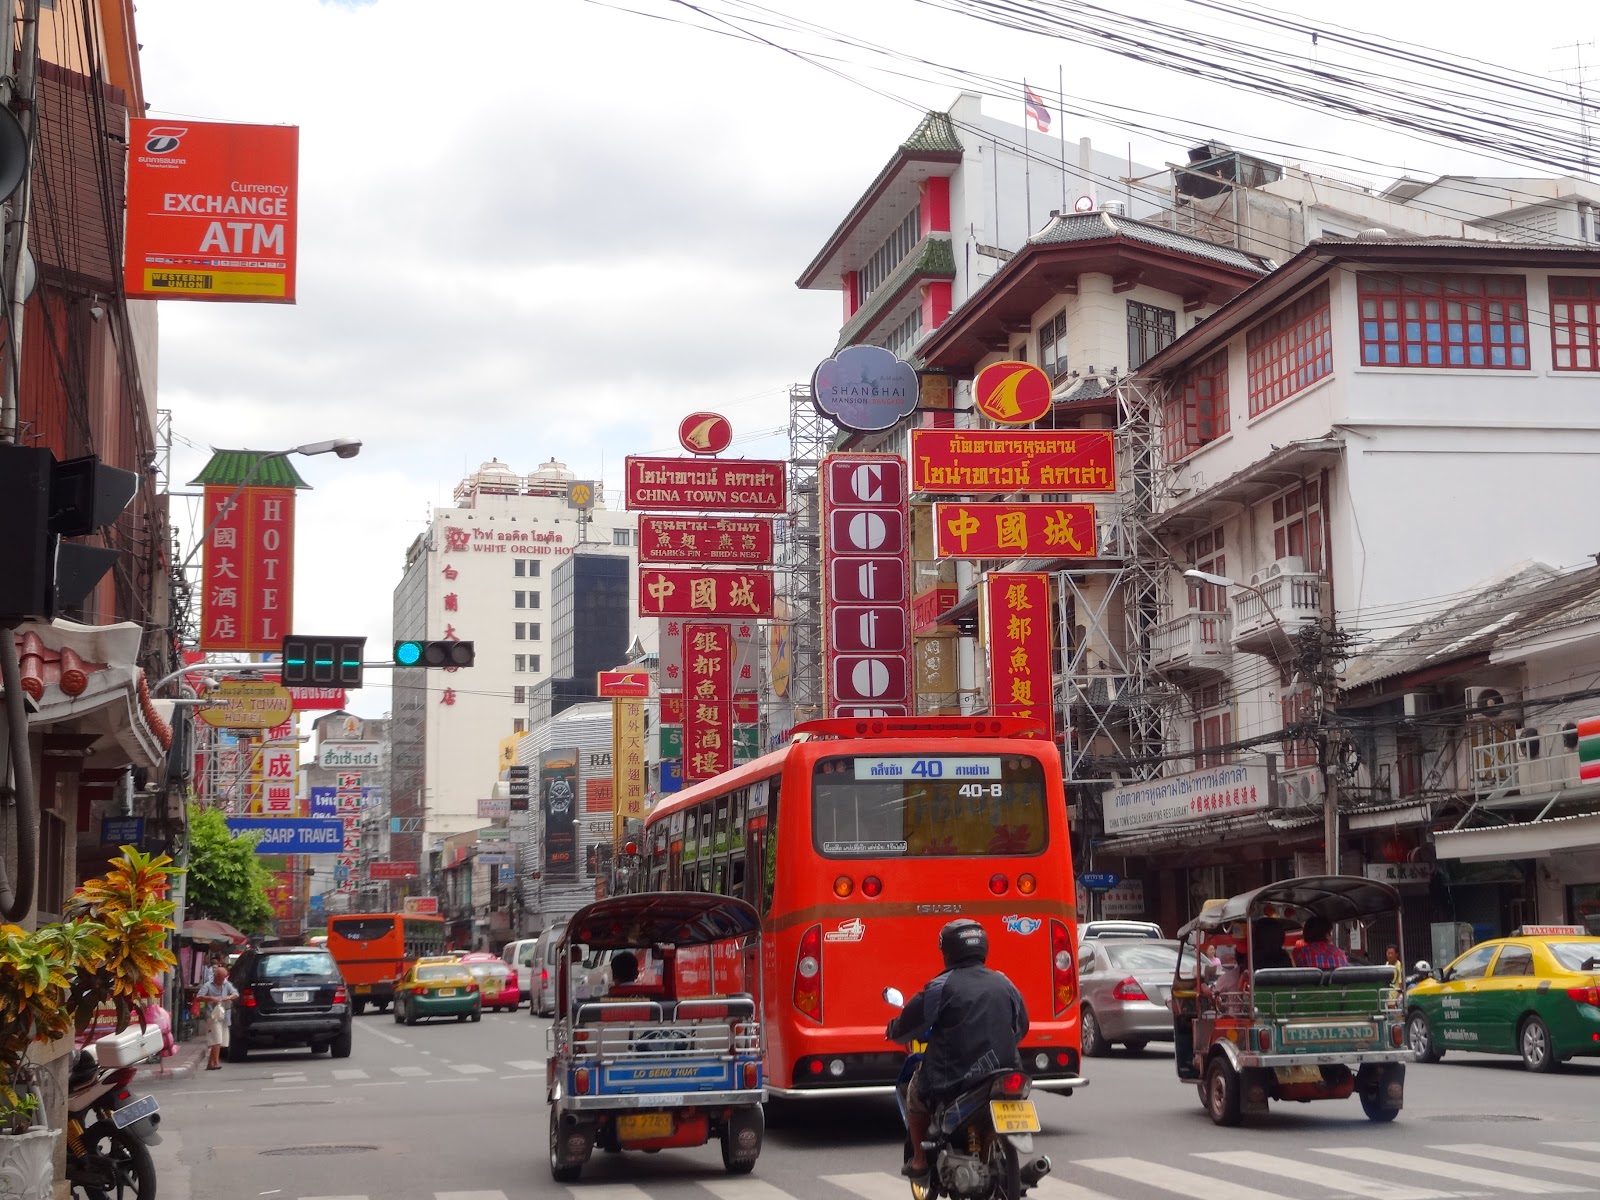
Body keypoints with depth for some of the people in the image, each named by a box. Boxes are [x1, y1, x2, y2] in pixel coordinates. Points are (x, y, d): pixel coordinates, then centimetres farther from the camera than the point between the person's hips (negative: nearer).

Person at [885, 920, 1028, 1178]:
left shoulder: (942, 987, -10)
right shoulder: (1005, 985, 6)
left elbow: (907, 1026, -4)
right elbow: (1020, 1029, 19)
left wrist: (893, 1030, 19)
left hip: (953, 1083, -4)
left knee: (916, 1091, 26)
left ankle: (919, 1159, 26)